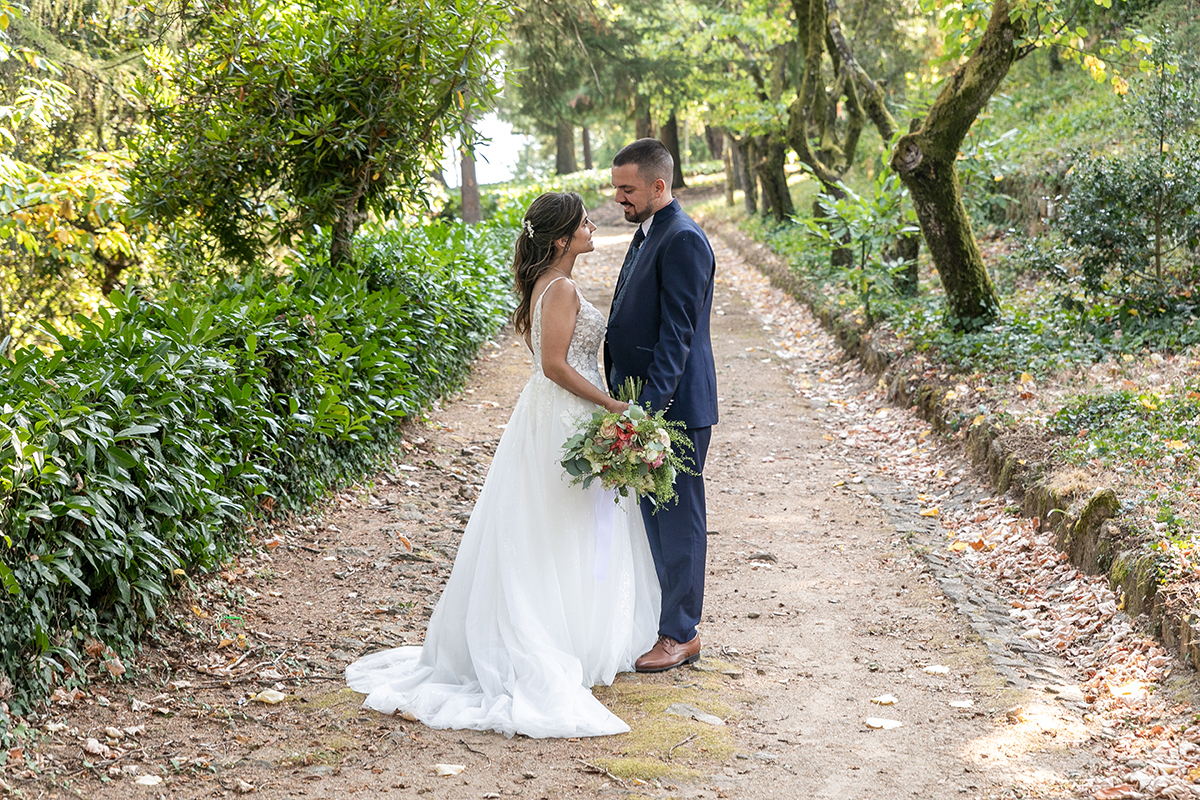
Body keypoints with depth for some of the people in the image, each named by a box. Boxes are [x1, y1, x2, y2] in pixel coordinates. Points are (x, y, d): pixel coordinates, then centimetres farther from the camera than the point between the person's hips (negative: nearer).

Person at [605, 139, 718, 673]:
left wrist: (652, 408, -27)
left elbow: (677, 333, -23)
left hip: (674, 407, -10)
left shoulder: (683, 240, -17)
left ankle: (681, 634, 10)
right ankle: (658, 615, 28)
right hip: (644, 401, 10)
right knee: (652, 513, 17)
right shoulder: (648, 233, 15)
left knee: (677, 518, 0)